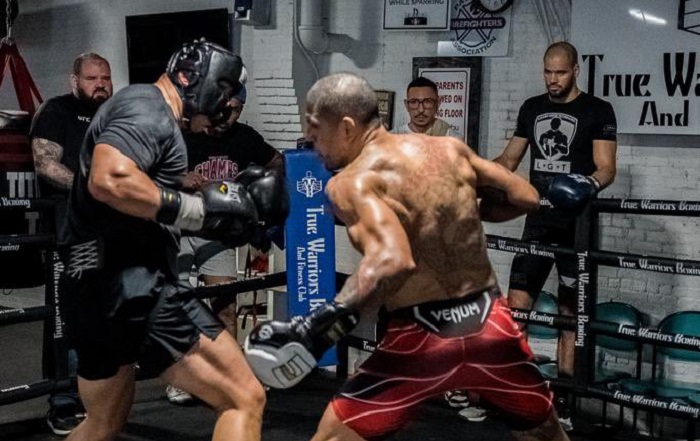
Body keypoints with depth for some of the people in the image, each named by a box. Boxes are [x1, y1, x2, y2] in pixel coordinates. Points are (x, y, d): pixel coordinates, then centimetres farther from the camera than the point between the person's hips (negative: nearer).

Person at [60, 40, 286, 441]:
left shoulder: (146, 113, 23)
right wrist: (200, 209, -21)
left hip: (102, 284, 11)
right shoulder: (147, 110, -9)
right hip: (132, 284, -11)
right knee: (245, 399, -11)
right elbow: (109, 179, -28)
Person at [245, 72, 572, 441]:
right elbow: (525, 198, 14)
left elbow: (392, 261, -29)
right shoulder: (450, 148, 6)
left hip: (423, 338, -5)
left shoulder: (351, 182, -11)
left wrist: (318, 327, -27)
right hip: (489, 323, 6)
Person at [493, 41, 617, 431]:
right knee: (516, 307, -1)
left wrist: (590, 184, -32)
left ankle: (563, 399, 10)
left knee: (570, 312, 3)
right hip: (539, 221, 4)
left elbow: (607, 167, -10)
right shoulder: (532, 108, 12)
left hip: (577, 225, -4)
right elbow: (511, 159, 18)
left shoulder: (598, 111, -3)